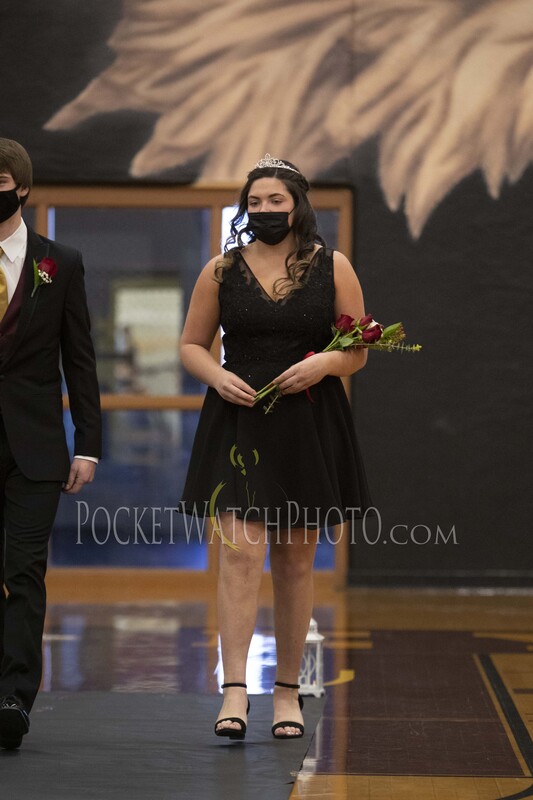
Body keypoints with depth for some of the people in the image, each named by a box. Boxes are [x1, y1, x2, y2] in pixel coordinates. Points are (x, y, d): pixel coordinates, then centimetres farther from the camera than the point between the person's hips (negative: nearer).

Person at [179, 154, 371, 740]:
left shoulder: (333, 268, 5)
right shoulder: (221, 270, 5)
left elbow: (358, 351, 7)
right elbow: (191, 344, 10)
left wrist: (325, 363, -14)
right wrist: (217, 376, -10)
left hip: (310, 427, 1)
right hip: (238, 424, -1)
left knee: (295, 561, 7)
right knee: (240, 553, -13)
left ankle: (288, 692, 17)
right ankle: (234, 691, -17)